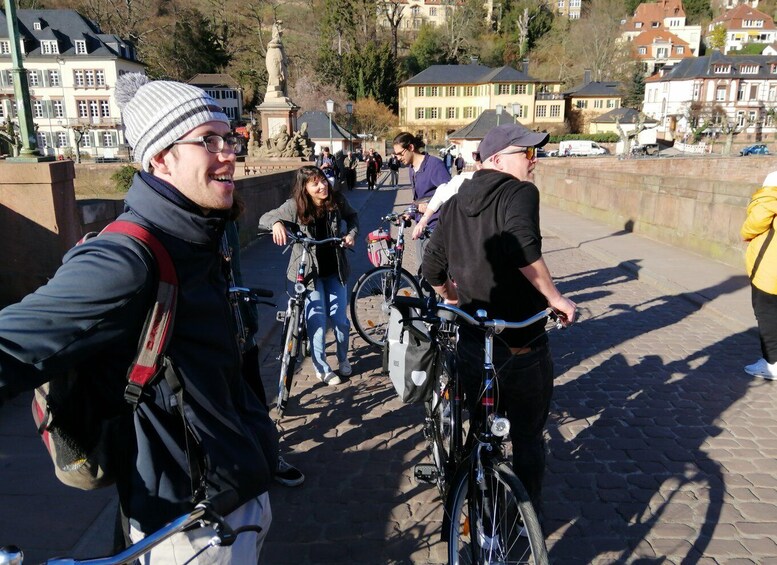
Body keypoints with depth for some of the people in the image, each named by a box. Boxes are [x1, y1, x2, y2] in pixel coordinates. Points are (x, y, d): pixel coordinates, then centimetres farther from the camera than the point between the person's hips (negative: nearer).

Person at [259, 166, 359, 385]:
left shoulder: (336, 200, -7)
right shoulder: (294, 206, -15)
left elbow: (352, 216, 12)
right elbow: (264, 218, -11)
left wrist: (352, 233, -7)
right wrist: (276, 223, -33)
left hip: (335, 270, 3)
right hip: (309, 271, -2)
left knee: (340, 319, 6)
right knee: (317, 322, -2)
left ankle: (343, 359, 33)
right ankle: (322, 368, 19)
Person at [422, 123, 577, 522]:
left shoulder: (455, 203, 8)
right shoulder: (521, 192, -12)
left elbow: (432, 267, 10)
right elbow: (522, 246, -32)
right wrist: (554, 297, -19)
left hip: (472, 343, 6)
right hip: (521, 346, -6)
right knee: (528, 438, 15)